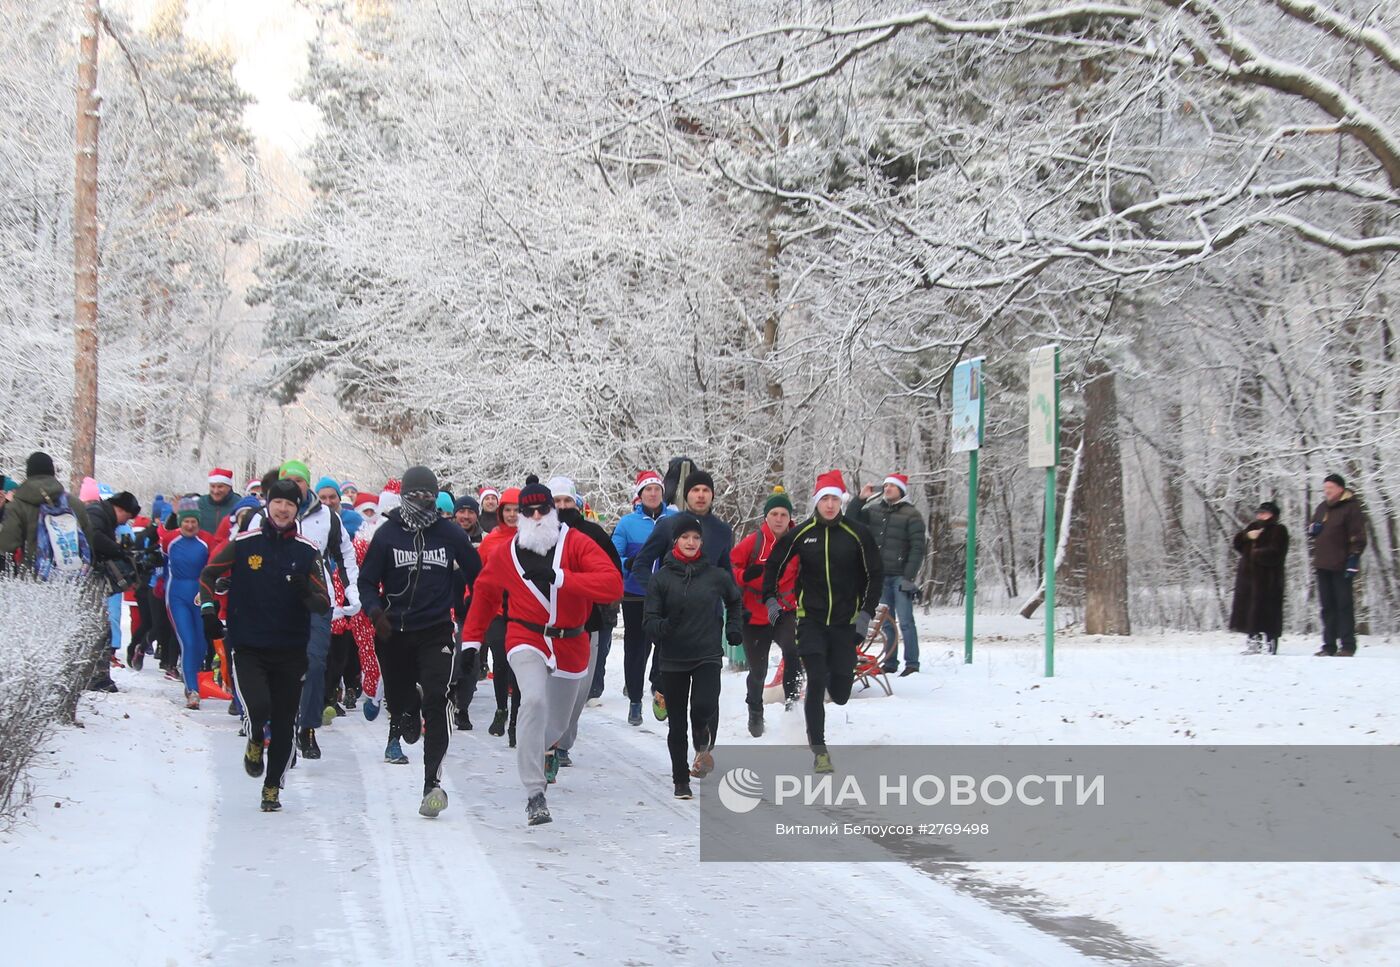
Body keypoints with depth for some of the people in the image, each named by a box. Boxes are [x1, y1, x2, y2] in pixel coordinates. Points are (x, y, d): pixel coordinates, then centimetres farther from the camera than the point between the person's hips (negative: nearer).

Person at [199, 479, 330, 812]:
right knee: (258, 707, -21)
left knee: (283, 725, 6)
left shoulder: (308, 551, 1)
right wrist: (208, 609, 0)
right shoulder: (243, 543, -1)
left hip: (291, 652, 2)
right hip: (248, 647, -2)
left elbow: (324, 604, 0)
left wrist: (306, 593, -20)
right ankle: (255, 743, 14)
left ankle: (272, 787, 25)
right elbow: (209, 574, 13)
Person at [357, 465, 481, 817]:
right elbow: (367, 580, 2)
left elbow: (476, 576, 12)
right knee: (398, 698, 13)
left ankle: (432, 782, -22)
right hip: (394, 632, 1)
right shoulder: (387, 534, 0)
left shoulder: (450, 533, 2)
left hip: (437, 632, -1)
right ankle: (399, 734, 53)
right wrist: (376, 613, -15)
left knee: (436, 701, -18)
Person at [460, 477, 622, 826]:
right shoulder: (507, 554, -1)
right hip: (526, 639, -1)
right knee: (534, 700, -30)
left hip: (570, 643, 1)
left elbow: (613, 584, -23)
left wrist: (558, 577, -30)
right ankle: (534, 794, -27)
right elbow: (484, 592, 16)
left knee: (557, 723, 17)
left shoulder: (576, 543, -10)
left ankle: (542, 748, 57)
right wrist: (471, 640, 11)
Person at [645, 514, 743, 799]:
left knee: (704, 706, -24)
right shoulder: (661, 578, -2)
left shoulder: (715, 576, 2)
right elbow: (651, 621, -4)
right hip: (673, 660, 1)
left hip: (708, 656, -1)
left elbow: (735, 600, 23)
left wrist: (734, 627, 11)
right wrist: (665, 626, -24)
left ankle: (704, 746, 9)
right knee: (676, 724, 6)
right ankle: (681, 780, 20)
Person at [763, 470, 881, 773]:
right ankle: (819, 750, -5)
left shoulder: (857, 533, -3)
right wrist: (770, 599, 1)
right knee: (816, 682, -13)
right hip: (811, 620, -1)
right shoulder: (801, 534, -2)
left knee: (840, 694, 2)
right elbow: (773, 564, 11)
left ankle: (834, 674, 40)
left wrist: (866, 612, -4)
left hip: (846, 622, 1)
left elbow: (874, 575, 5)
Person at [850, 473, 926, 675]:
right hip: (881, 575, 6)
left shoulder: (910, 515, -4)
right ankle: (890, 663, 15)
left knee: (905, 622, -8)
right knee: (886, 623, 9)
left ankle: (912, 664, -5)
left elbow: (917, 548, -8)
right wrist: (861, 499, 0)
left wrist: (909, 577, -14)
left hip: (901, 576, -5)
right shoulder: (875, 510, 11)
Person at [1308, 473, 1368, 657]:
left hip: (1342, 566, -7)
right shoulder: (1322, 508, 17)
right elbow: (1312, 530, 29)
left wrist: (1354, 558, -17)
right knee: (1327, 606, 9)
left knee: (1344, 605, -6)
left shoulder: (1351, 507, -5)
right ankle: (1329, 645, 13)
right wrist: (1313, 529, 5)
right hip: (1323, 565, 8)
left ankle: (1347, 646, -4)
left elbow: (1358, 535, -10)